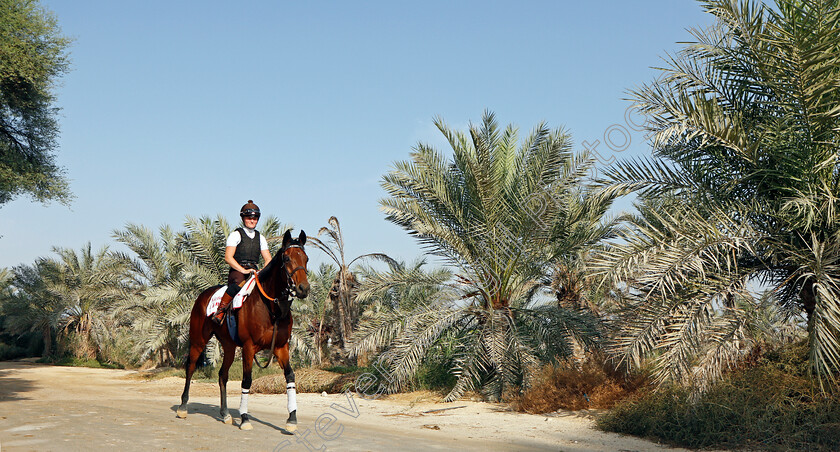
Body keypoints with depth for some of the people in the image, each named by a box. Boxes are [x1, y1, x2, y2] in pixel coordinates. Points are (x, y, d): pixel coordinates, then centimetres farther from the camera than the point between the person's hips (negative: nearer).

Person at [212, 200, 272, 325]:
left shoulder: (260, 238, 19)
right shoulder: (236, 235, 4)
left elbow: (268, 259, 17)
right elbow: (228, 257, -7)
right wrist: (243, 270, -18)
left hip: (254, 271, 5)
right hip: (237, 271, -5)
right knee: (238, 284, -38)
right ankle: (220, 311, -29)